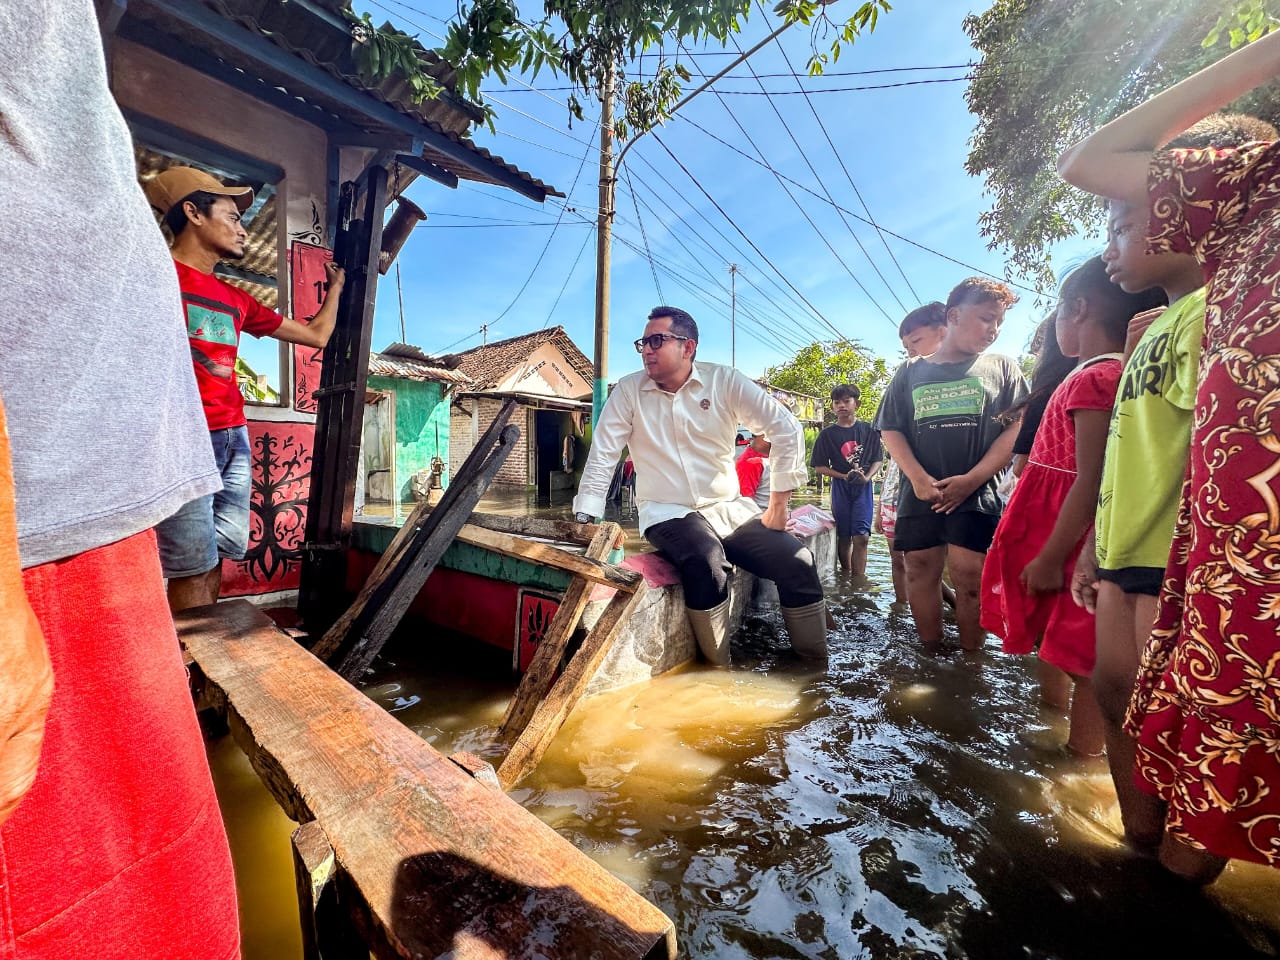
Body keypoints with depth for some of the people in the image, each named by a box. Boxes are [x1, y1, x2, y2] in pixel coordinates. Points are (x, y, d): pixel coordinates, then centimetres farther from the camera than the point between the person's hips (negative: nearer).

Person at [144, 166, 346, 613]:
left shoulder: (236, 300, 20)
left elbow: (317, 334, 26)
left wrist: (336, 285, 32)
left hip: (233, 438, 7)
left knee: (214, 559, 10)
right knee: (194, 567, -5)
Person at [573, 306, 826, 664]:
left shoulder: (724, 381, -2)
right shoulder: (629, 390, -1)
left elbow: (786, 428, -3)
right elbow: (602, 457, -1)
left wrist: (778, 503, -6)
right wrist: (584, 519, -8)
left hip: (730, 509, 2)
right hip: (668, 514, -2)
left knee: (797, 562, -16)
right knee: (706, 561, -34)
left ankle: (816, 666, 7)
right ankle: (720, 671, -11)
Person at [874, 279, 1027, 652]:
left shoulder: (1001, 368, 10)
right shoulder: (910, 372, 11)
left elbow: (1015, 430, 2)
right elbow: (891, 430, 6)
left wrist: (971, 479, -10)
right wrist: (918, 478, -8)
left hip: (976, 495, -1)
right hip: (920, 493, 2)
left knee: (968, 574, -4)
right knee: (920, 571, 5)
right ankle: (931, 657, 19)